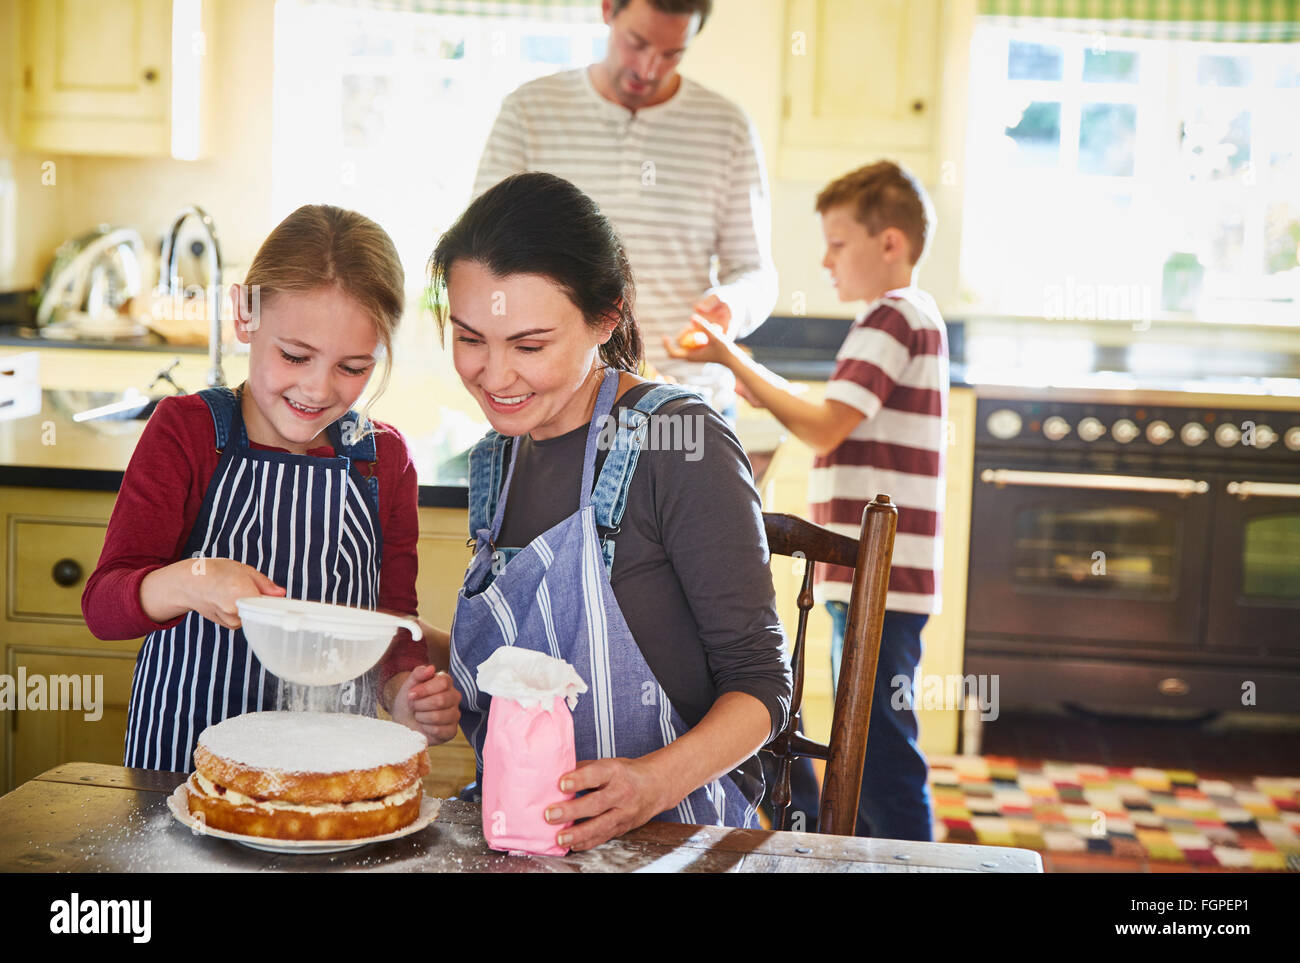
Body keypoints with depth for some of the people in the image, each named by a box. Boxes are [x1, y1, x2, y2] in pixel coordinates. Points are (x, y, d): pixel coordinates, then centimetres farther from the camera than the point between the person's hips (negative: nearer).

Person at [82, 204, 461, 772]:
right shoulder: (186, 430, -3)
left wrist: (404, 692, -10)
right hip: (183, 752, -4)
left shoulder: (385, 458, 5)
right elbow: (103, 605, -10)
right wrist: (185, 583, -31)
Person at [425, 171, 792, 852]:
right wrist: (435, 684, 3)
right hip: (512, 832, 5)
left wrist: (655, 782, -26)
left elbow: (759, 680, -11)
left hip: (675, 833, -5)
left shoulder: (680, 445, -12)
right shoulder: (494, 460, 10)